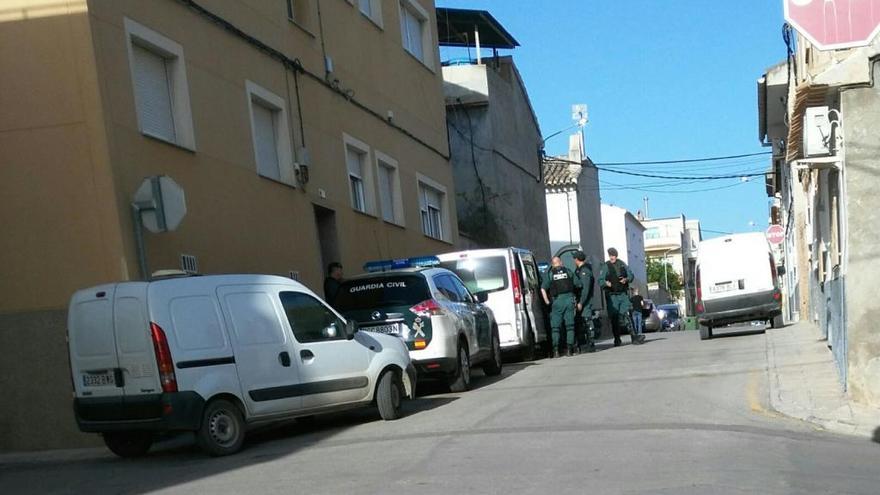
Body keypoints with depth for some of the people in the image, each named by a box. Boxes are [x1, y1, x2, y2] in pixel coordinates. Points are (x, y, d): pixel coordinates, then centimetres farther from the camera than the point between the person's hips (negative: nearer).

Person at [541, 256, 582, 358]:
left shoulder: (550, 274, 4)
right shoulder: (568, 271, 9)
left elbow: (543, 289, -6)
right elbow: (578, 285, 6)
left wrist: (547, 301, 1)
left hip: (557, 301, -1)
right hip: (569, 299, 1)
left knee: (555, 326, 4)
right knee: (570, 325, 8)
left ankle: (556, 349, -5)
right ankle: (569, 348, 5)